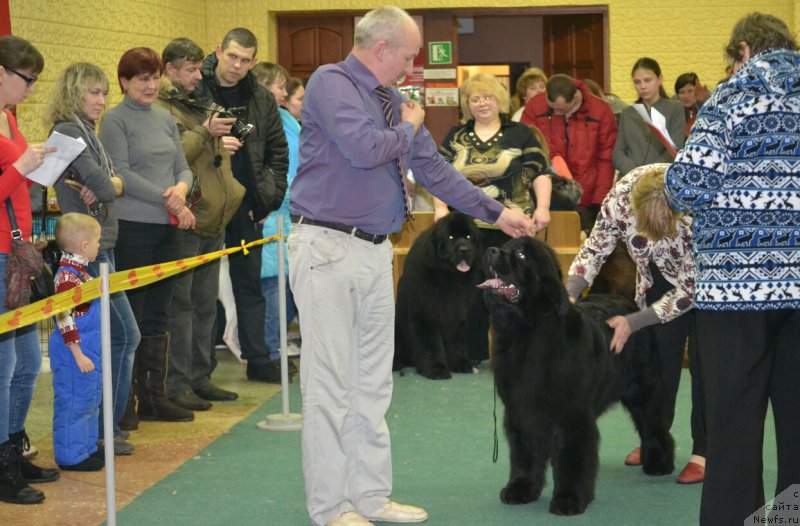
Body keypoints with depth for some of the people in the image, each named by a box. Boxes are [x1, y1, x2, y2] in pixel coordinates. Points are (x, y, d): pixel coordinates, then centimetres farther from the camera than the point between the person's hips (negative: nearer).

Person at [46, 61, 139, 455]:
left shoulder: (84, 132, 18)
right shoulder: (68, 131, -13)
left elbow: (115, 182, 10)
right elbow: (103, 186, -20)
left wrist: (105, 184, -11)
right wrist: (107, 185, 1)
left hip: (99, 246, 10)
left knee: (103, 337, 12)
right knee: (124, 335, -7)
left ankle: (98, 423, 18)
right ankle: (105, 427, -1)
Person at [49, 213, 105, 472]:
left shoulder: (80, 271, 12)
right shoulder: (67, 276, -21)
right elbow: (64, 319, -23)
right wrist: (78, 354, -22)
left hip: (90, 351, 10)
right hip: (74, 355, -10)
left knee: (91, 400, 19)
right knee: (73, 402, -2)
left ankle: (87, 448, 30)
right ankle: (71, 456, 6)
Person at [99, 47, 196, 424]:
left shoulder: (165, 119, 15)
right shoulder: (115, 120, -4)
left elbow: (183, 166, 14)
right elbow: (122, 173, -12)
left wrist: (181, 187, -9)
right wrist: (167, 198, -14)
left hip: (167, 228, 6)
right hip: (132, 227, -6)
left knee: (158, 316, 10)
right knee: (130, 315, -2)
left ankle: (154, 397, 17)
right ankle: (123, 400, 5)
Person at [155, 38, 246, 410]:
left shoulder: (197, 105, 19)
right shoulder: (160, 109, -9)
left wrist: (223, 144, 11)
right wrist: (204, 132, -20)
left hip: (213, 218, 9)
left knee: (206, 303, 13)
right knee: (181, 303, -5)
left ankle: (200, 377, 21)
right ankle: (178, 383, 0)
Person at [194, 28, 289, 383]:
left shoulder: (262, 100, 8)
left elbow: (278, 151, 11)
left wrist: (270, 196, 4)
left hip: (247, 203, 4)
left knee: (250, 283, 11)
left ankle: (258, 360, 18)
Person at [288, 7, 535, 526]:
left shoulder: (392, 99, 14)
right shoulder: (331, 83, -9)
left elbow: (434, 168, 19)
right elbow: (363, 148, -24)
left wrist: (497, 212, 19)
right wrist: (410, 128, -4)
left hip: (376, 250, 8)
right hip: (328, 247, -8)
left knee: (373, 383, 12)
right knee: (330, 384, -3)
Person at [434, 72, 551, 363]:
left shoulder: (519, 134, 4)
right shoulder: (455, 137, 12)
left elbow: (540, 173, 2)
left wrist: (542, 207, -10)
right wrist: (440, 207, 0)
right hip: (467, 227, 3)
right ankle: (474, 353, 13)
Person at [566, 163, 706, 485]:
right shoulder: (623, 194, -30)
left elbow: (690, 288, -28)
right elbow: (596, 246, -14)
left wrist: (633, 323, -27)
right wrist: (569, 295, -27)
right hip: (661, 274, 4)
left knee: (703, 362, -6)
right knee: (661, 356, 6)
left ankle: (704, 452, 1)